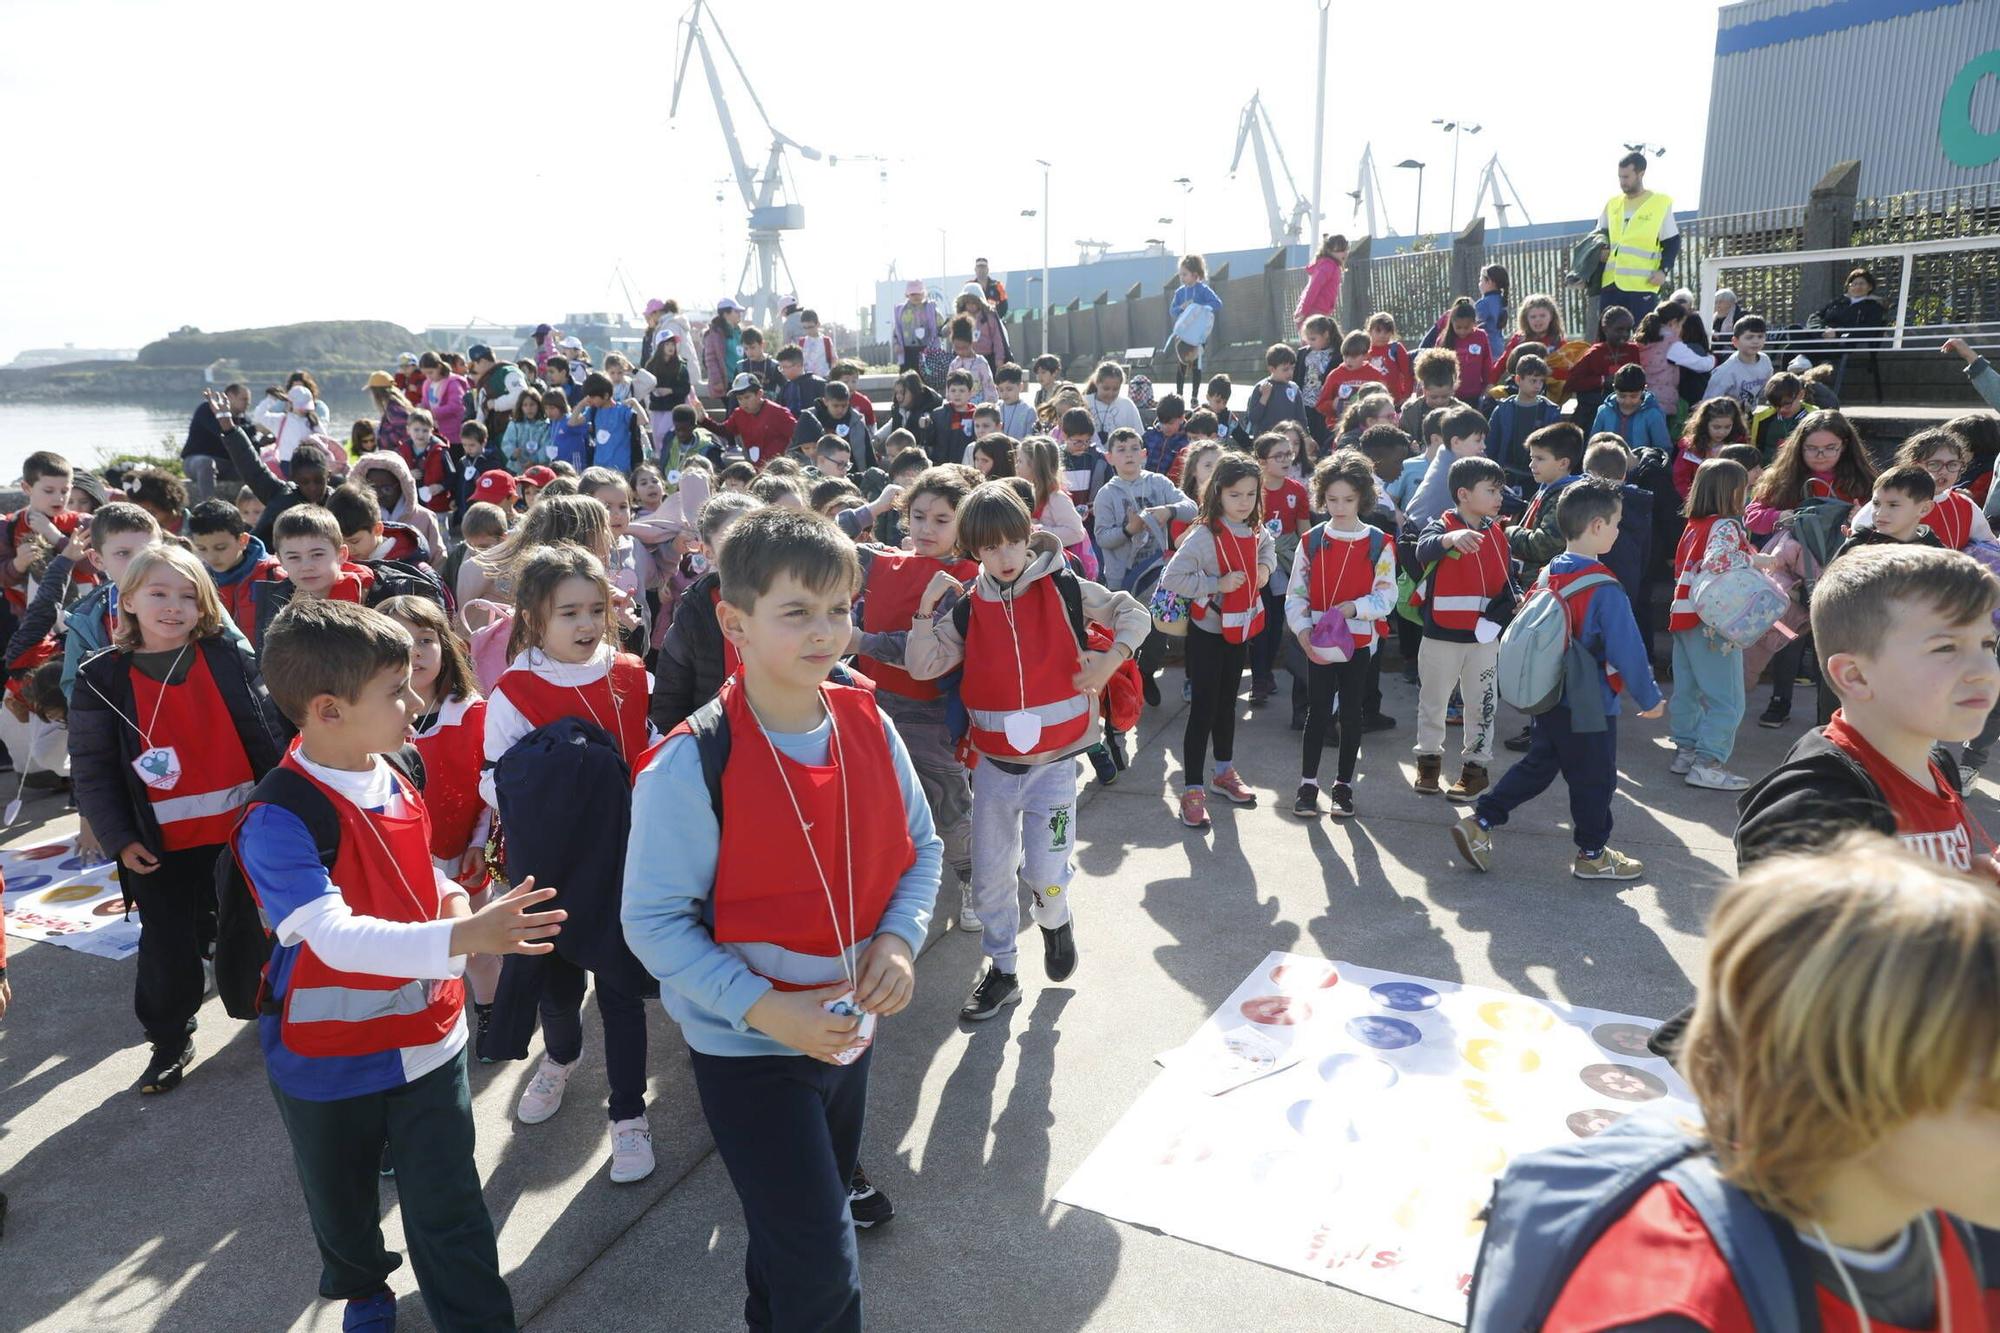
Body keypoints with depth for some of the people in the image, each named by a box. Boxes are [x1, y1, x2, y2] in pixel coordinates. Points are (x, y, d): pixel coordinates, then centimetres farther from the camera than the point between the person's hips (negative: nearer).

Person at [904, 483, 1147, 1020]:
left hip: (1054, 762, -3)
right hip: (993, 765, 3)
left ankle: (1055, 921, 30)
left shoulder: (1062, 589, -5)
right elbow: (922, 665, -4)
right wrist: (927, 607, -14)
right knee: (990, 876, 9)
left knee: (1045, 873, -6)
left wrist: (1110, 660, -16)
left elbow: (1134, 614, 0)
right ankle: (1001, 971, 29)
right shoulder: (967, 609, 0)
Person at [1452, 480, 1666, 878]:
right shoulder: (1605, 589, -21)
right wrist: (1649, 698, -6)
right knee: (1594, 779, 9)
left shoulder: (1547, 576, 2)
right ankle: (1593, 854, 23)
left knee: (1537, 766, 19)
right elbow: (1627, 651, -18)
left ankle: (1479, 823, 14)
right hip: (1589, 707, -7)